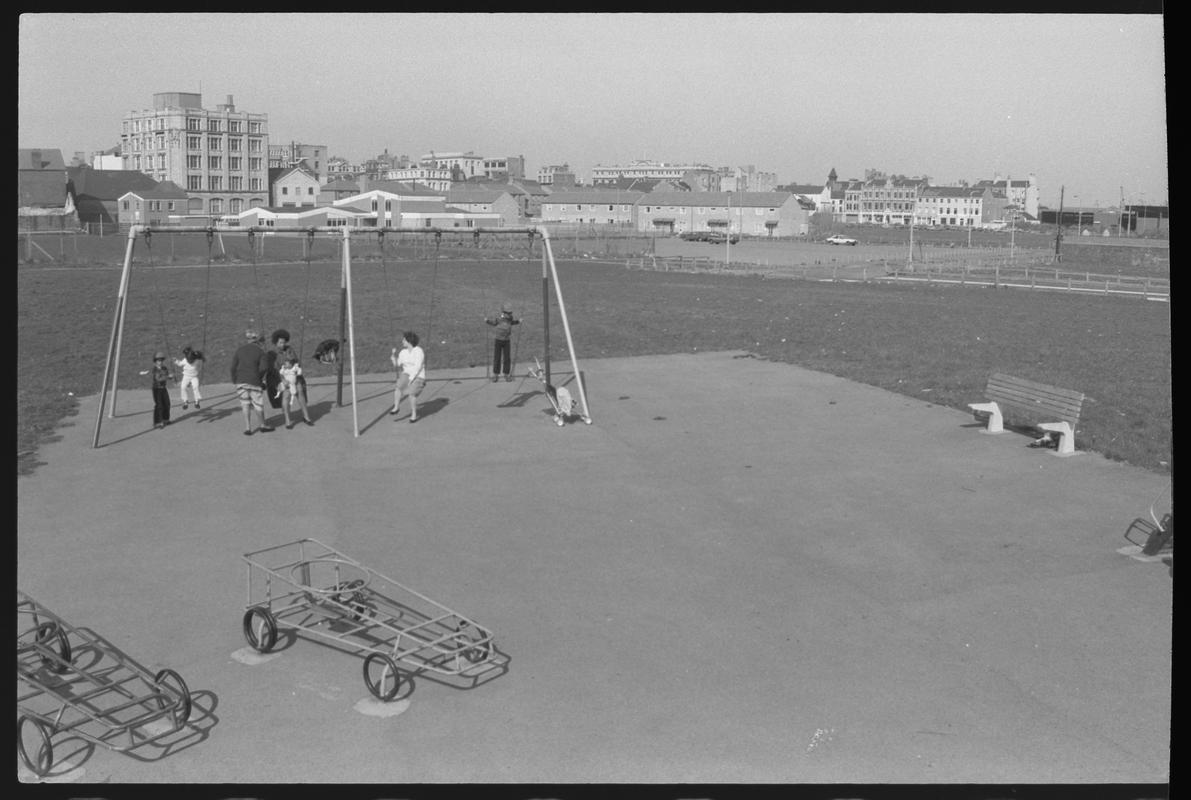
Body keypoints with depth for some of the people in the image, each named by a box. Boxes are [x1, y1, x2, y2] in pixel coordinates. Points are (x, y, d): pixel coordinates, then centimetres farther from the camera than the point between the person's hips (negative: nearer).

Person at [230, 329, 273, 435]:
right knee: (258, 404, 10)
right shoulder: (260, 352, -3)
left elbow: (233, 366, 4)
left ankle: (247, 428, 3)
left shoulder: (240, 350, 7)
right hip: (254, 382, -3)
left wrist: (234, 380, 12)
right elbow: (264, 367, -13)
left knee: (245, 404, 7)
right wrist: (259, 377, 5)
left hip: (241, 381, 3)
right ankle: (263, 426, 24)